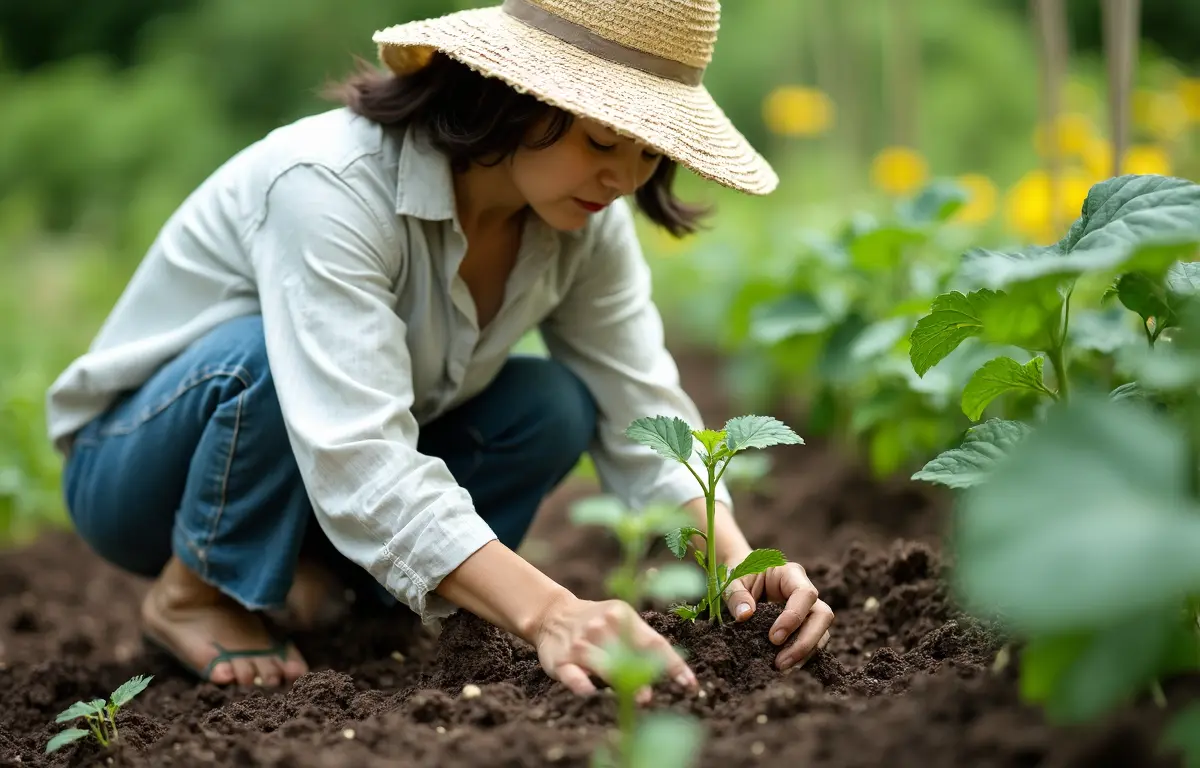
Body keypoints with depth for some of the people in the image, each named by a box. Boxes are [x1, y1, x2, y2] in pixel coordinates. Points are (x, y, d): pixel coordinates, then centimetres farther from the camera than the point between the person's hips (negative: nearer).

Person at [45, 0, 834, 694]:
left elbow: (642, 410, -15)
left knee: (552, 410, -18)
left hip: (331, 464, 6)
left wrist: (738, 559, -33)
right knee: (273, 350, -37)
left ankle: (319, 577, 0)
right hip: (132, 462, -5)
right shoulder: (333, 185, -35)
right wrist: (549, 614, -53)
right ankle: (196, 594, -10)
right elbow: (357, 464, -43)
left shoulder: (584, 221, -13)